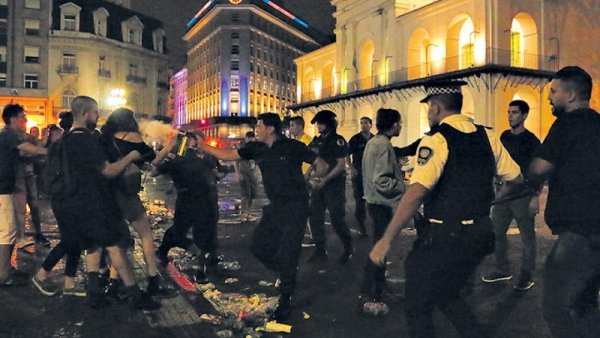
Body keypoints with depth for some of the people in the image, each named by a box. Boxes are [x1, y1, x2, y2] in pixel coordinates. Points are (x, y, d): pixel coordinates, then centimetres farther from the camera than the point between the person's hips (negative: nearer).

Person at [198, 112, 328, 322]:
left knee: (286, 254, -3)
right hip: (274, 207, 7)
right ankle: (288, 277, 31)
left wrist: (312, 182, -16)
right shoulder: (257, 149, 4)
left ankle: (285, 303, 14)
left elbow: (320, 164, -4)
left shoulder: (293, 147, -12)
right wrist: (201, 146, 5)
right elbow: (228, 155, 9)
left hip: (295, 208, -6)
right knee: (259, 247, 9)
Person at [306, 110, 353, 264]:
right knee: (315, 217, 5)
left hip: (334, 186, -7)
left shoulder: (338, 140, -9)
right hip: (318, 185, 7)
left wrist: (325, 179, -21)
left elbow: (341, 165, -15)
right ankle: (320, 251, 17)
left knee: (336, 218, -5)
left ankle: (348, 248, 17)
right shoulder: (316, 141, 10)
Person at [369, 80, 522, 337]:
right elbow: (516, 179, 13)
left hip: (444, 238, -7)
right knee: (447, 295, 28)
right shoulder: (487, 137, 6)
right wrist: (493, 198, 33)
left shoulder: (436, 141, -15)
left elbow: (416, 193, -27)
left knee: (418, 305, 12)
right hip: (479, 235, 7)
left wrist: (386, 240, -25)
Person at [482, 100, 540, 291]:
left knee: (527, 237, 4)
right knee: (496, 233, 11)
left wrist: (535, 197, -16)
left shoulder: (531, 140, -7)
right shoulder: (504, 137, 8)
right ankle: (502, 270, 26)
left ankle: (526, 277, 16)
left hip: (523, 195, -6)